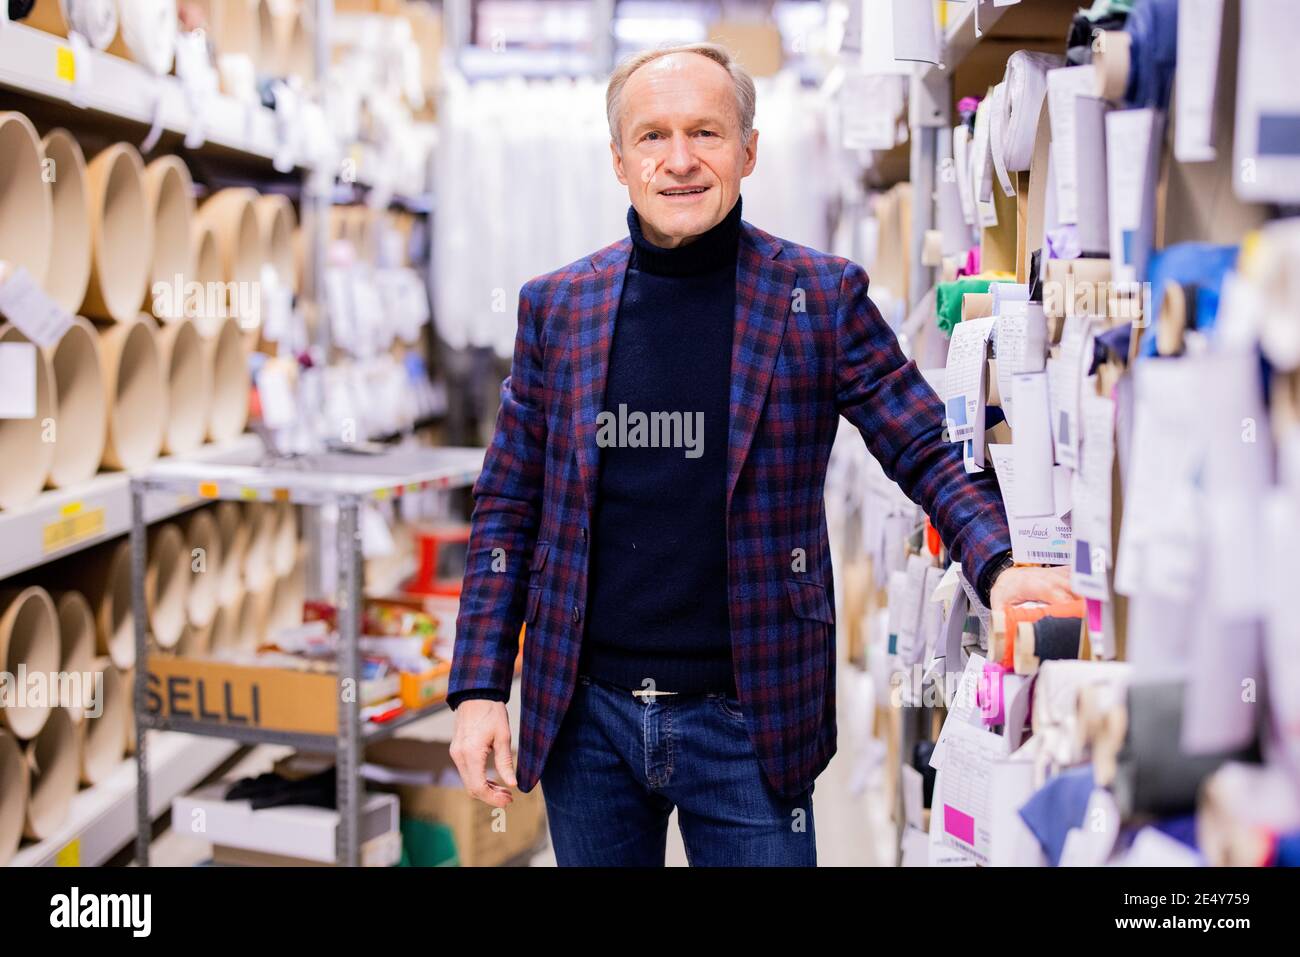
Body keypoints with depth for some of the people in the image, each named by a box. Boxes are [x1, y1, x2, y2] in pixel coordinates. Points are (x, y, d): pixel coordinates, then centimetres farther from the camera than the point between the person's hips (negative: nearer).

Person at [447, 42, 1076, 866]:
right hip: (585, 713, 2)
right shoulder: (557, 306, 3)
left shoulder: (822, 298, -3)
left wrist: (997, 565, -23)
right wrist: (479, 688, -1)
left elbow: (929, 452, -3)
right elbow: (508, 507, 6)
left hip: (748, 715, -2)